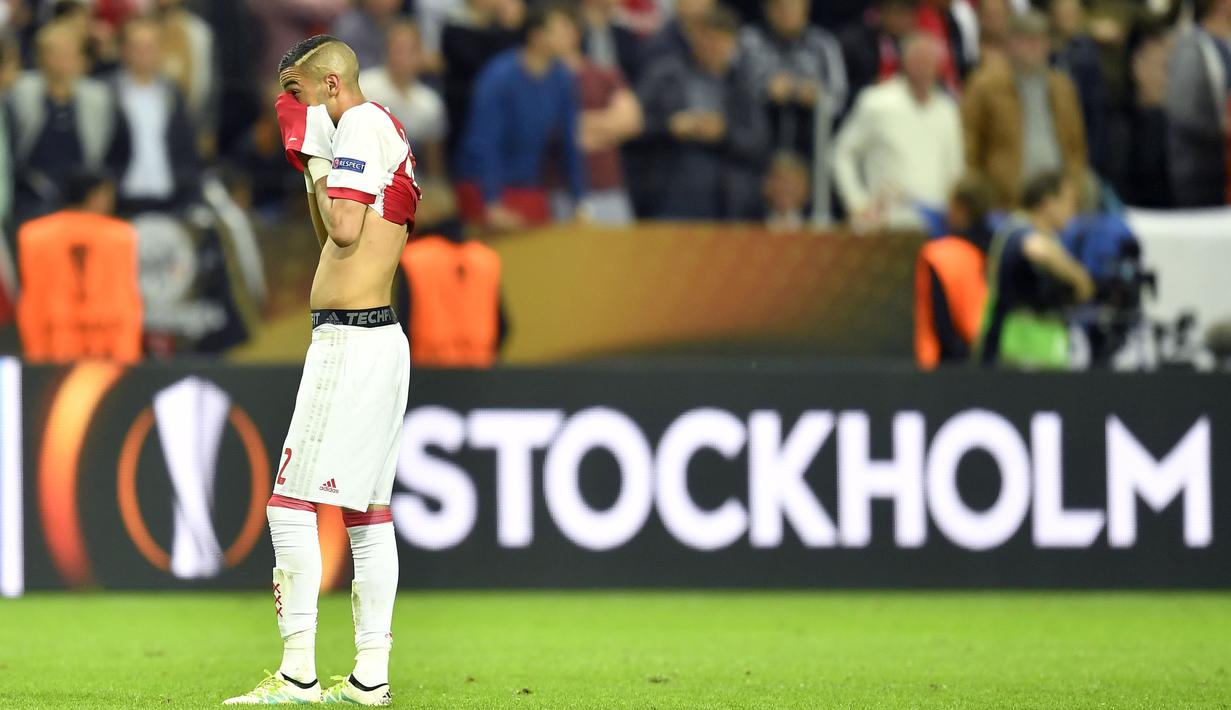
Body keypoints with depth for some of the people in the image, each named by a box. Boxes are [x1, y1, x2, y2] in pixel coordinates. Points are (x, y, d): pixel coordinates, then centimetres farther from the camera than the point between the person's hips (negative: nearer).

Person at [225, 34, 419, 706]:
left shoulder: (362, 123, -10)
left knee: (292, 501, -10)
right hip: (382, 341, 10)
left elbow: (344, 230, -21)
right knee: (369, 510, 10)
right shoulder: (385, 130, 20)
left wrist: (318, 166, -7)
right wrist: (311, 165, 20)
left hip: (349, 341, -10)